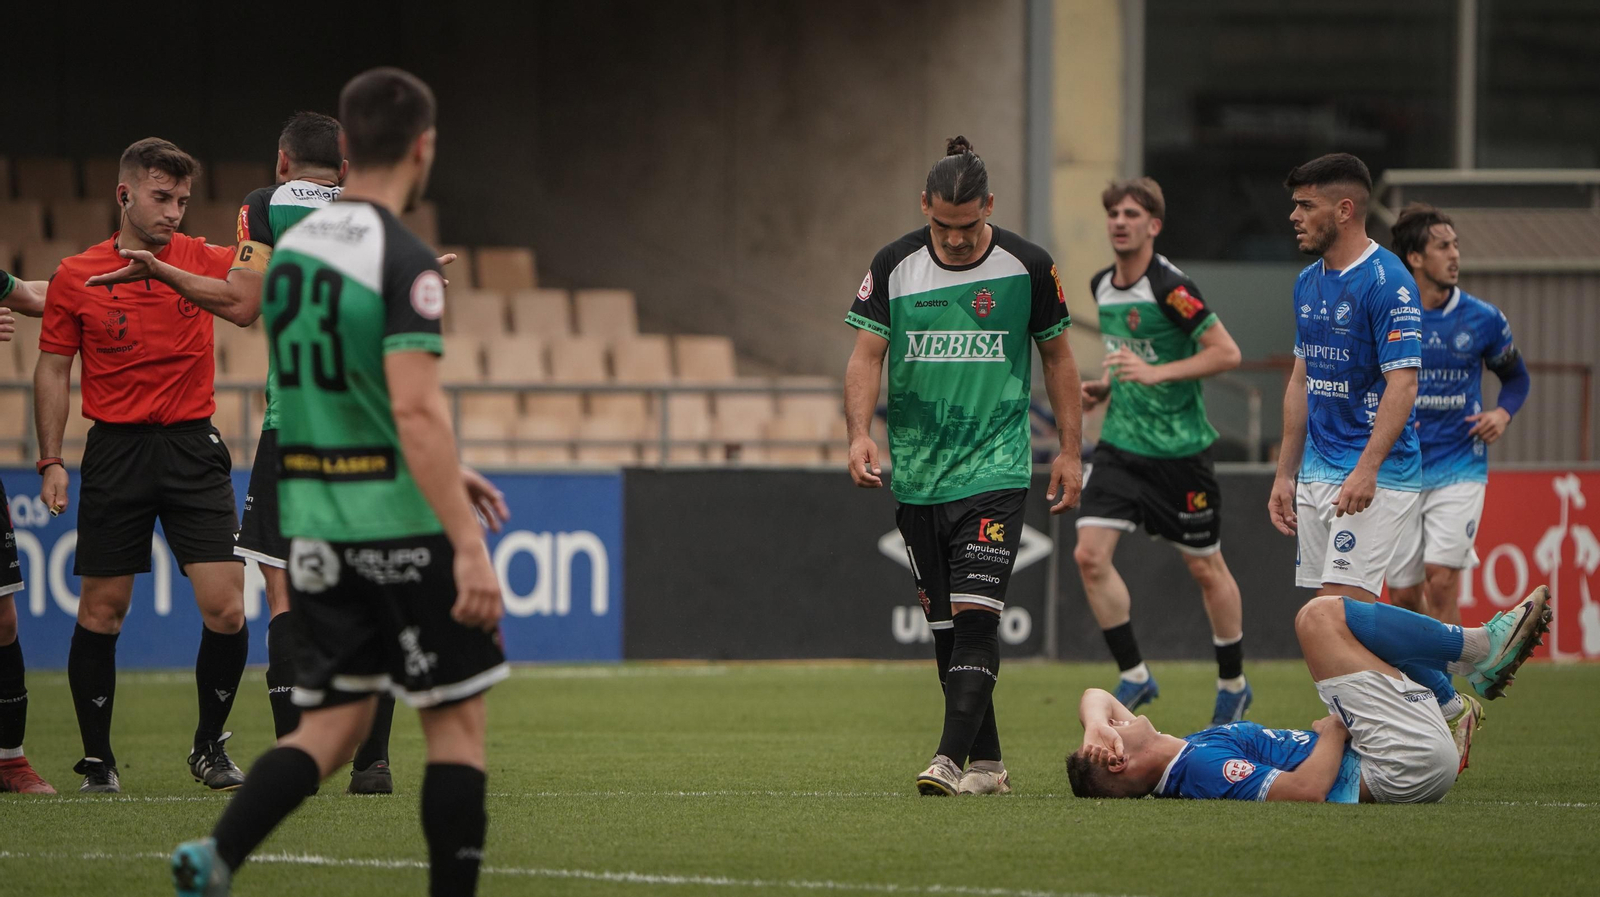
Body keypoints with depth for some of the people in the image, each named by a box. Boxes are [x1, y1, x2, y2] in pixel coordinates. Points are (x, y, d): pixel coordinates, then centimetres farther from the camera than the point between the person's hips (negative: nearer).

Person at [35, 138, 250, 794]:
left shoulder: (205, 262, 3)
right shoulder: (76, 278, 0)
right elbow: (52, 370, 6)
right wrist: (51, 461, -1)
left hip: (194, 450, 1)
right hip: (115, 452, -1)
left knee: (226, 610, -7)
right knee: (101, 613, 1)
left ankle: (210, 748, 11)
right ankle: (97, 760, 13)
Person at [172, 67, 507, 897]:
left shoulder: (288, 250, 10)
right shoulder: (402, 260, -15)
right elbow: (414, 409, -23)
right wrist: (468, 544, -24)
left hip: (313, 528, 7)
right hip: (403, 524, -7)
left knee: (333, 726, 9)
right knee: (457, 721, 5)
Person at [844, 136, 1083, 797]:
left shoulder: (1027, 267, -2)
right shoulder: (894, 265, 0)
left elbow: (1057, 357, 8)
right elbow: (866, 356, 0)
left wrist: (1069, 451, 6)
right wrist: (860, 434, -16)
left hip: (994, 468, -3)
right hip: (916, 473, 3)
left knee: (975, 613, -16)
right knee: (943, 621, 6)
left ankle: (952, 758, -20)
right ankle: (987, 764, 14)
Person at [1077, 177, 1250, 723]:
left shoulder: (1170, 288, -17)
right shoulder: (1102, 286, 7)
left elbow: (1226, 352, -19)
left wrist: (1155, 373, -26)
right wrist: (1106, 387, 7)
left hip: (1178, 448, -6)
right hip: (1120, 442, 6)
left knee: (1204, 568, 7)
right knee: (1090, 554, -10)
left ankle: (1233, 684, 25)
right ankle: (1134, 677, 1)